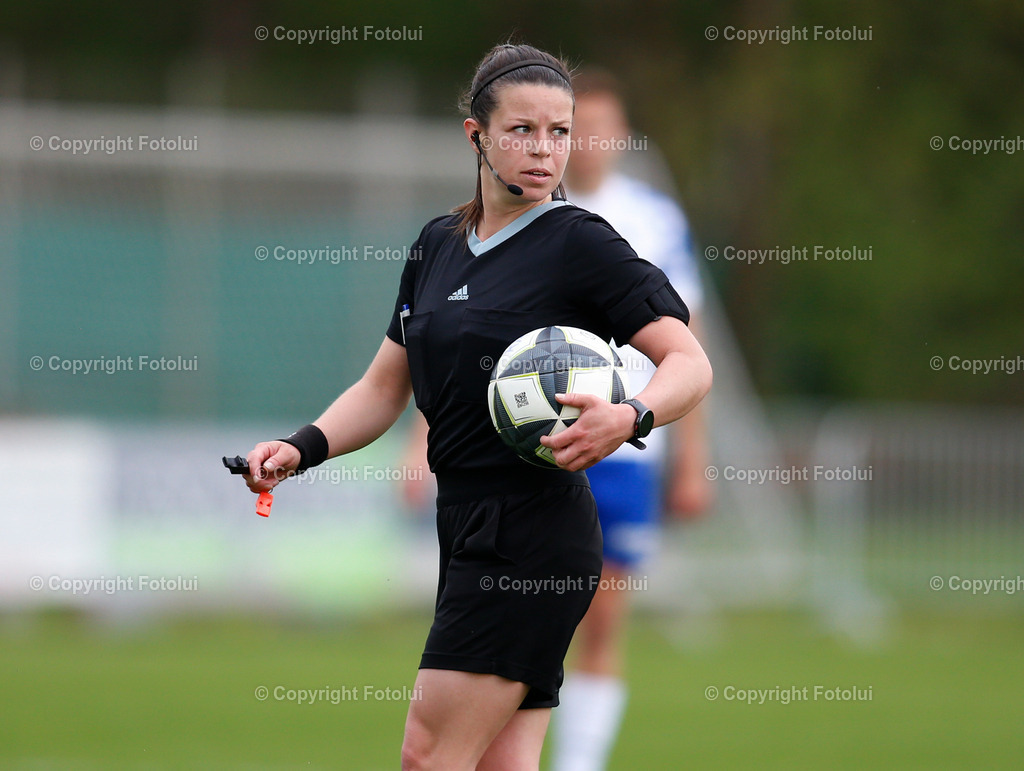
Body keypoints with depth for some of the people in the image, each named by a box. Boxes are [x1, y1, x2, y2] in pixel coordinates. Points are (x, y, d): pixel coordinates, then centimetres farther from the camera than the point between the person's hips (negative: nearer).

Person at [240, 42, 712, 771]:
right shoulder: (439, 244, 14)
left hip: (532, 538, -8)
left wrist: (629, 418, -32)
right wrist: (302, 448, 1)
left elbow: (690, 363, -12)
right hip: (470, 530, 8)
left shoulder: (582, 245, -7)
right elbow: (384, 388, 19)